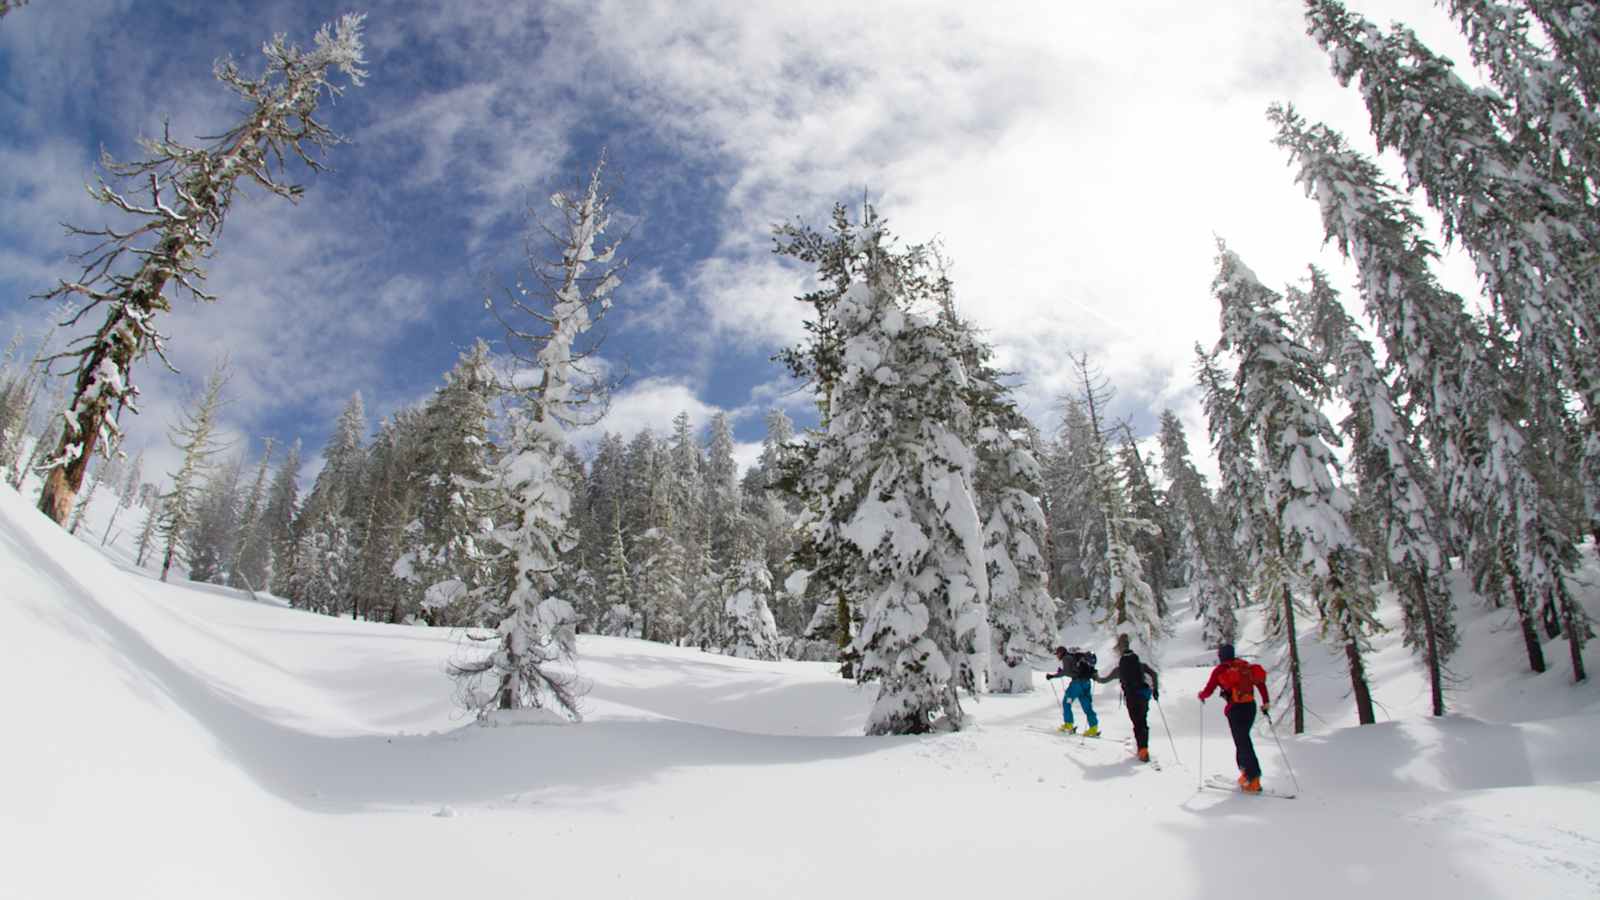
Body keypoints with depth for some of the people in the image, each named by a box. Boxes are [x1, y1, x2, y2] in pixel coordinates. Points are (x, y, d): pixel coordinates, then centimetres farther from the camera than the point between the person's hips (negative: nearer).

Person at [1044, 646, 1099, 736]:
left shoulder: (1066, 658, -2)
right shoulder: (1073, 656, 23)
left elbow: (1066, 672, -15)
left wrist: (1053, 676, -12)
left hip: (1078, 681, -8)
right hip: (1087, 682, 8)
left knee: (1066, 702, 3)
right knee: (1087, 706, 8)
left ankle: (1068, 725, 0)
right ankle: (1094, 728, 0)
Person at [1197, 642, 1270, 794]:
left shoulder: (1219, 670, 0)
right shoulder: (1245, 665, 13)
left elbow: (1208, 691, 2)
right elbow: (1261, 682, 7)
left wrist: (1201, 695, 23)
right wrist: (1265, 702, 12)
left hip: (1236, 709, -5)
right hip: (1251, 706, 5)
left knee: (1243, 743, -2)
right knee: (1243, 739, 19)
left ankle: (1254, 780, -5)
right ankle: (1246, 773, 20)